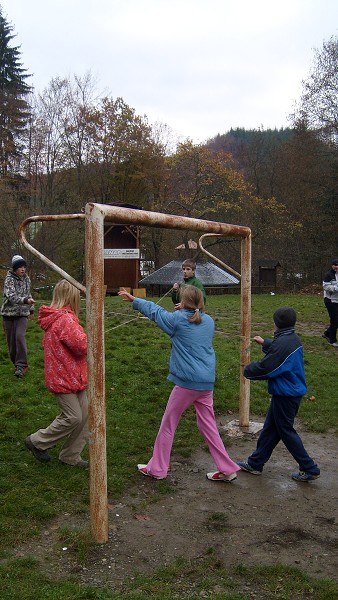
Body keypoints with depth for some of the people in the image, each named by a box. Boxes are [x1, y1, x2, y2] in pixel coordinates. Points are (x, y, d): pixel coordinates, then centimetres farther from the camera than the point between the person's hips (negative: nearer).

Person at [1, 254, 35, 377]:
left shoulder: (26, 278, 5)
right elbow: (11, 296, -27)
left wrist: (31, 310, 20)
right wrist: (25, 300, -41)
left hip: (22, 314, 2)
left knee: (20, 336, -18)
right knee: (11, 340, 1)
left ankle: (21, 365, -16)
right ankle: (16, 363, 19)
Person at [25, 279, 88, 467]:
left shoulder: (53, 318, 10)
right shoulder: (66, 320, -22)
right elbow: (83, 346, -26)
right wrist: (87, 335, -4)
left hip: (73, 376, 10)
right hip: (65, 378, -10)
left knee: (84, 415, 11)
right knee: (73, 417, -2)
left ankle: (71, 456, 22)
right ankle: (37, 442, 16)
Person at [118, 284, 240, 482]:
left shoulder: (178, 319, -7)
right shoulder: (209, 321, 6)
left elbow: (155, 311, 6)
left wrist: (134, 299, 20)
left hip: (187, 382, -5)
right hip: (207, 382, 5)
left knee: (168, 425, 10)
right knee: (208, 425, 14)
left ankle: (157, 469, 21)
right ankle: (227, 469, 16)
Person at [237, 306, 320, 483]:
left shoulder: (282, 343, -26)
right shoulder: (294, 339, 4)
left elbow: (266, 368, -23)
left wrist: (248, 370, -6)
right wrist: (265, 343, 36)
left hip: (285, 394, -10)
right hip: (294, 391, 10)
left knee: (286, 431, 5)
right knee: (270, 428, 16)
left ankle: (309, 469, 14)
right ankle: (255, 463, 27)